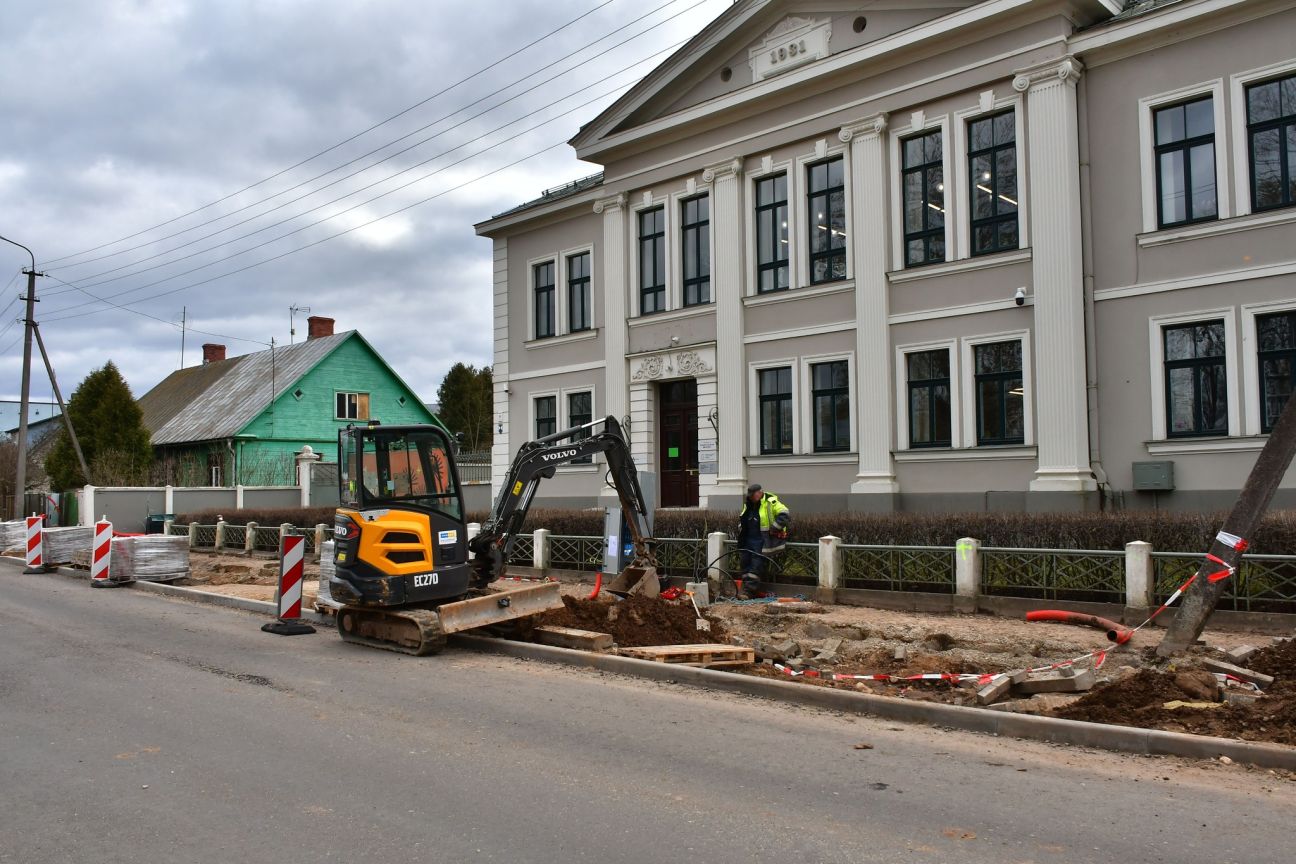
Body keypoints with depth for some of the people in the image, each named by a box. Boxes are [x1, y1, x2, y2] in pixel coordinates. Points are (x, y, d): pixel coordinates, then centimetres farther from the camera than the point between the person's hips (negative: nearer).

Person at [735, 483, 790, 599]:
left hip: (762, 541, -8)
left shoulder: (771, 503, -13)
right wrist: (741, 529, 14)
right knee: (744, 562, 7)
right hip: (748, 540, 8)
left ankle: (749, 590, -10)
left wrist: (772, 529, -20)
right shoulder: (748, 504, 12)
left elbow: (785, 516, -22)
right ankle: (746, 585, 15)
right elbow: (741, 519, 30)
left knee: (757, 564, -9)